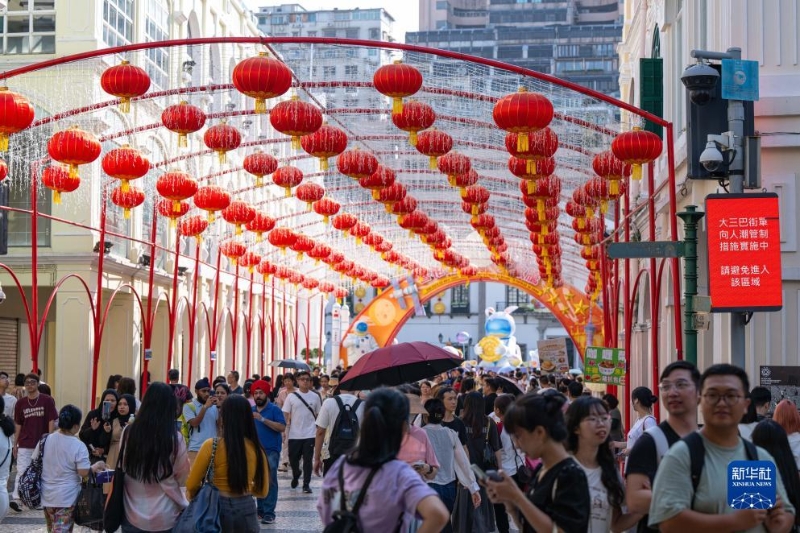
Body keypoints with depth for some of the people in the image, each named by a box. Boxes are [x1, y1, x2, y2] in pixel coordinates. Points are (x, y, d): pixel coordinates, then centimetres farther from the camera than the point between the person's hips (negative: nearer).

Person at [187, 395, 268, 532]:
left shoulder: (211, 446, -11)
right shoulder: (256, 449, -3)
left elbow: (191, 485, -4)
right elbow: (263, 491, 7)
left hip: (217, 509, -2)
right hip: (246, 510, 2)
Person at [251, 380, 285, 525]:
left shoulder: (274, 409, -5)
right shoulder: (251, 410, 12)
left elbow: (282, 427, -16)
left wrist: (263, 419, -21)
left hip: (271, 451, -5)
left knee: (270, 481, -10)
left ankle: (269, 513, -10)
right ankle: (260, 510, 20)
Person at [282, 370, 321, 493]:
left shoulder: (315, 397, 3)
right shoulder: (291, 396, 0)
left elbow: (319, 415, 9)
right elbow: (285, 414, 2)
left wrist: (318, 430, 5)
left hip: (310, 434, 0)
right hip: (294, 435, 0)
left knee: (308, 460, -1)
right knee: (293, 459, 8)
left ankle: (306, 484, 7)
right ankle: (295, 476, 36)